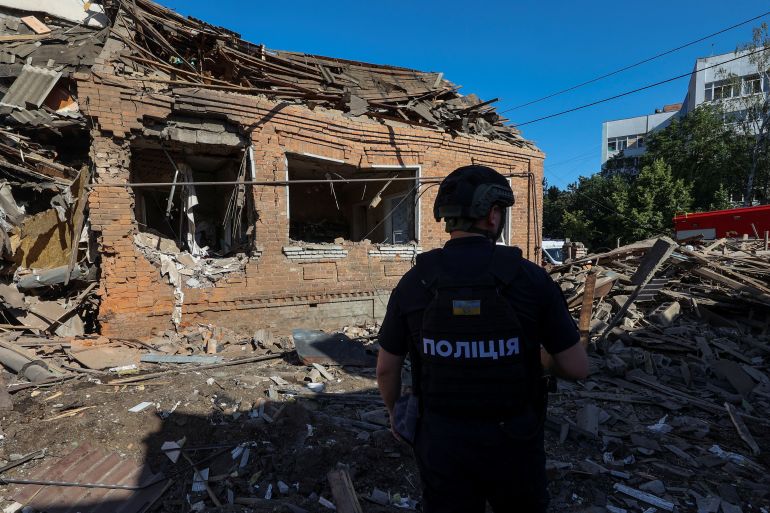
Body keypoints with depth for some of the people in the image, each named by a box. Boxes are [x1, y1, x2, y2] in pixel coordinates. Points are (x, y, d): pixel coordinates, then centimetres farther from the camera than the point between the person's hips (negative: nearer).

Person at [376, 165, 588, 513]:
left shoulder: (414, 281, -10)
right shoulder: (530, 278, -15)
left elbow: (386, 368, -1)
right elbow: (577, 368, -8)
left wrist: (395, 414, 17)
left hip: (441, 440, 1)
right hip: (513, 441, 0)